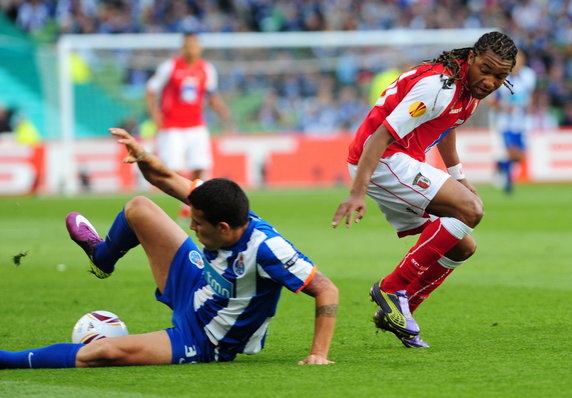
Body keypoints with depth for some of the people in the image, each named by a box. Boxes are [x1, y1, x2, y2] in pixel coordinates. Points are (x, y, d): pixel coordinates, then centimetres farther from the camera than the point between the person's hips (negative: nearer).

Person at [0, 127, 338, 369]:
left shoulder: (265, 249, -37)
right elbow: (166, 179, -5)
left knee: (107, 352, -24)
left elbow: (327, 290, -34)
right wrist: (143, 157, -25)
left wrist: (319, 354, -38)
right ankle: (101, 259, 39)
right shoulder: (221, 204, -17)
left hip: (200, 344, -7)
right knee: (139, 208, 5)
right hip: (193, 285, 7)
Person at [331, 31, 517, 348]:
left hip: (400, 167, 10)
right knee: (470, 210, -22)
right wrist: (358, 193, -34)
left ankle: (393, 313, 11)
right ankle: (393, 288, -15)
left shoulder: (470, 88, 8)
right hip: (382, 161, -10)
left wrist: (459, 180, 30)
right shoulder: (439, 86, -22)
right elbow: (382, 135, -27)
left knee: (462, 247, 9)